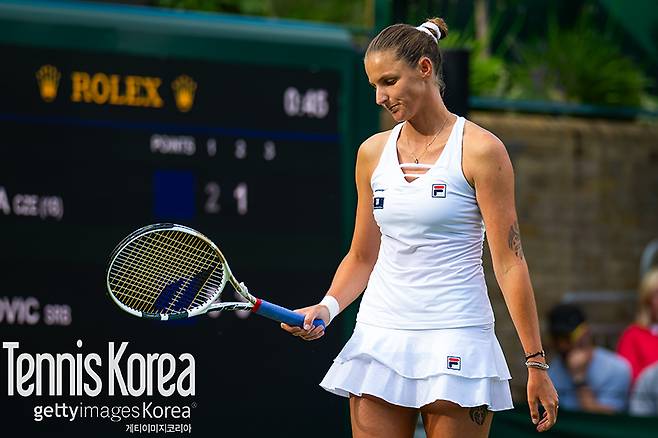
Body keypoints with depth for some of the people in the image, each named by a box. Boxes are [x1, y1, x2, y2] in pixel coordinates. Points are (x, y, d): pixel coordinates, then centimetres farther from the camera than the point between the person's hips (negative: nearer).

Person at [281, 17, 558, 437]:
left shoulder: (480, 150, -6)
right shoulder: (372, 153, 10)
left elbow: (509, 263, -7)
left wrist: (536, 363, -9)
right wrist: (327, 308, -1)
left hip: (456, 344, -5)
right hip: (379, 337, 5)